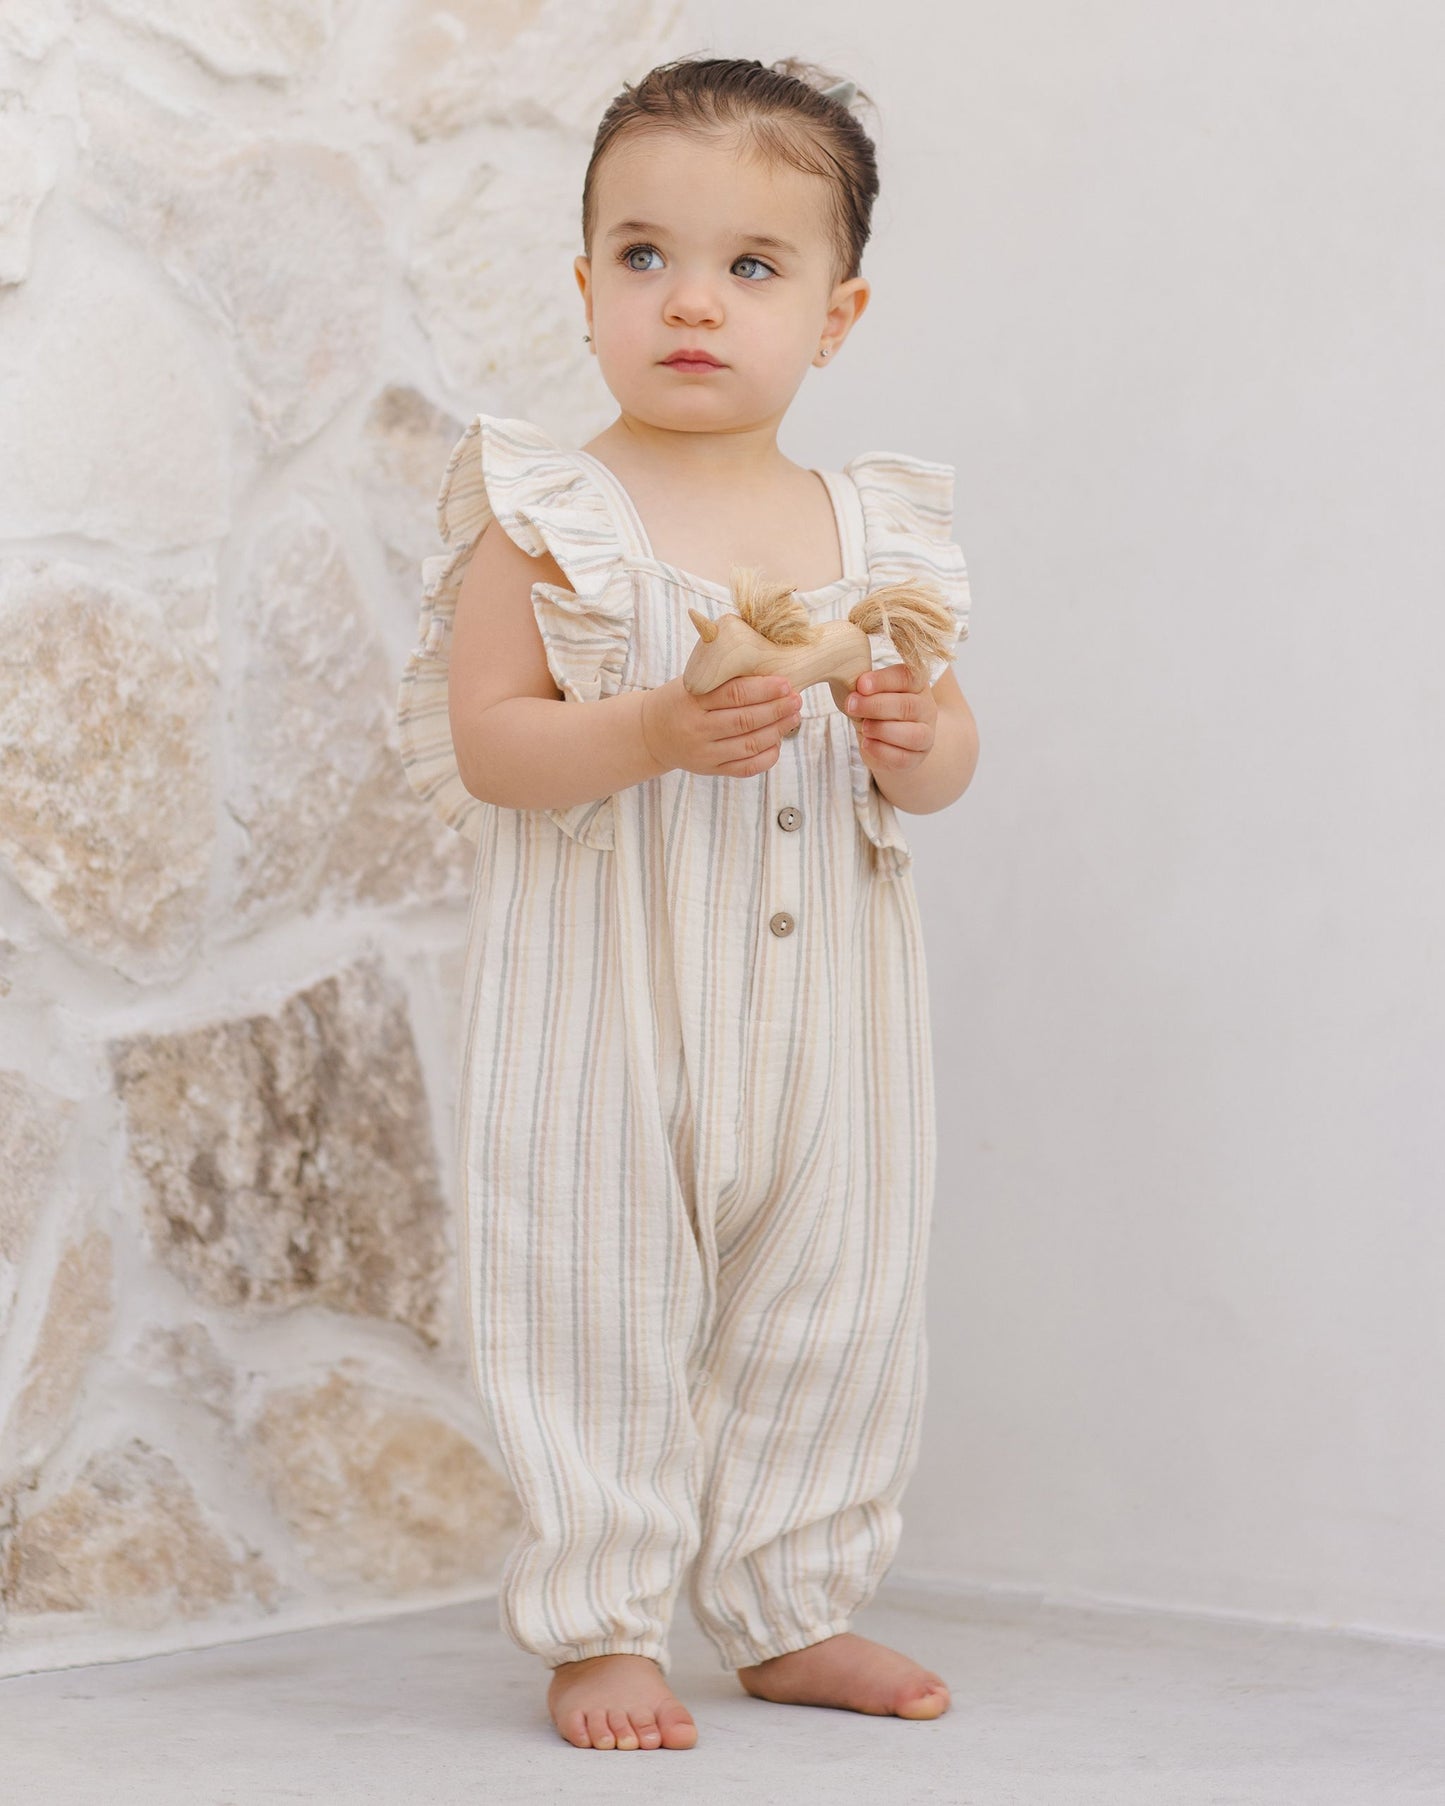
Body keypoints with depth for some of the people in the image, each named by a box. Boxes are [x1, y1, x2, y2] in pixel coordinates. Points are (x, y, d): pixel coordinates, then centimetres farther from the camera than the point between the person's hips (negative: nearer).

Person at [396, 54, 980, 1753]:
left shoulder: (872, 529, 7)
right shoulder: (551, 513, -5)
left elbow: (947, 750, 11)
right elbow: (485, 736, -12)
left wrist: (921, 742, -13)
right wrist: (656, 733, -27)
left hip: (818, 999, 4)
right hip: (610, 993, -4)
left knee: (828, 1308, 11)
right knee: (604, 1302, 0)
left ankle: (794, 1610, 26)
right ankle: (597, 1628, 12)